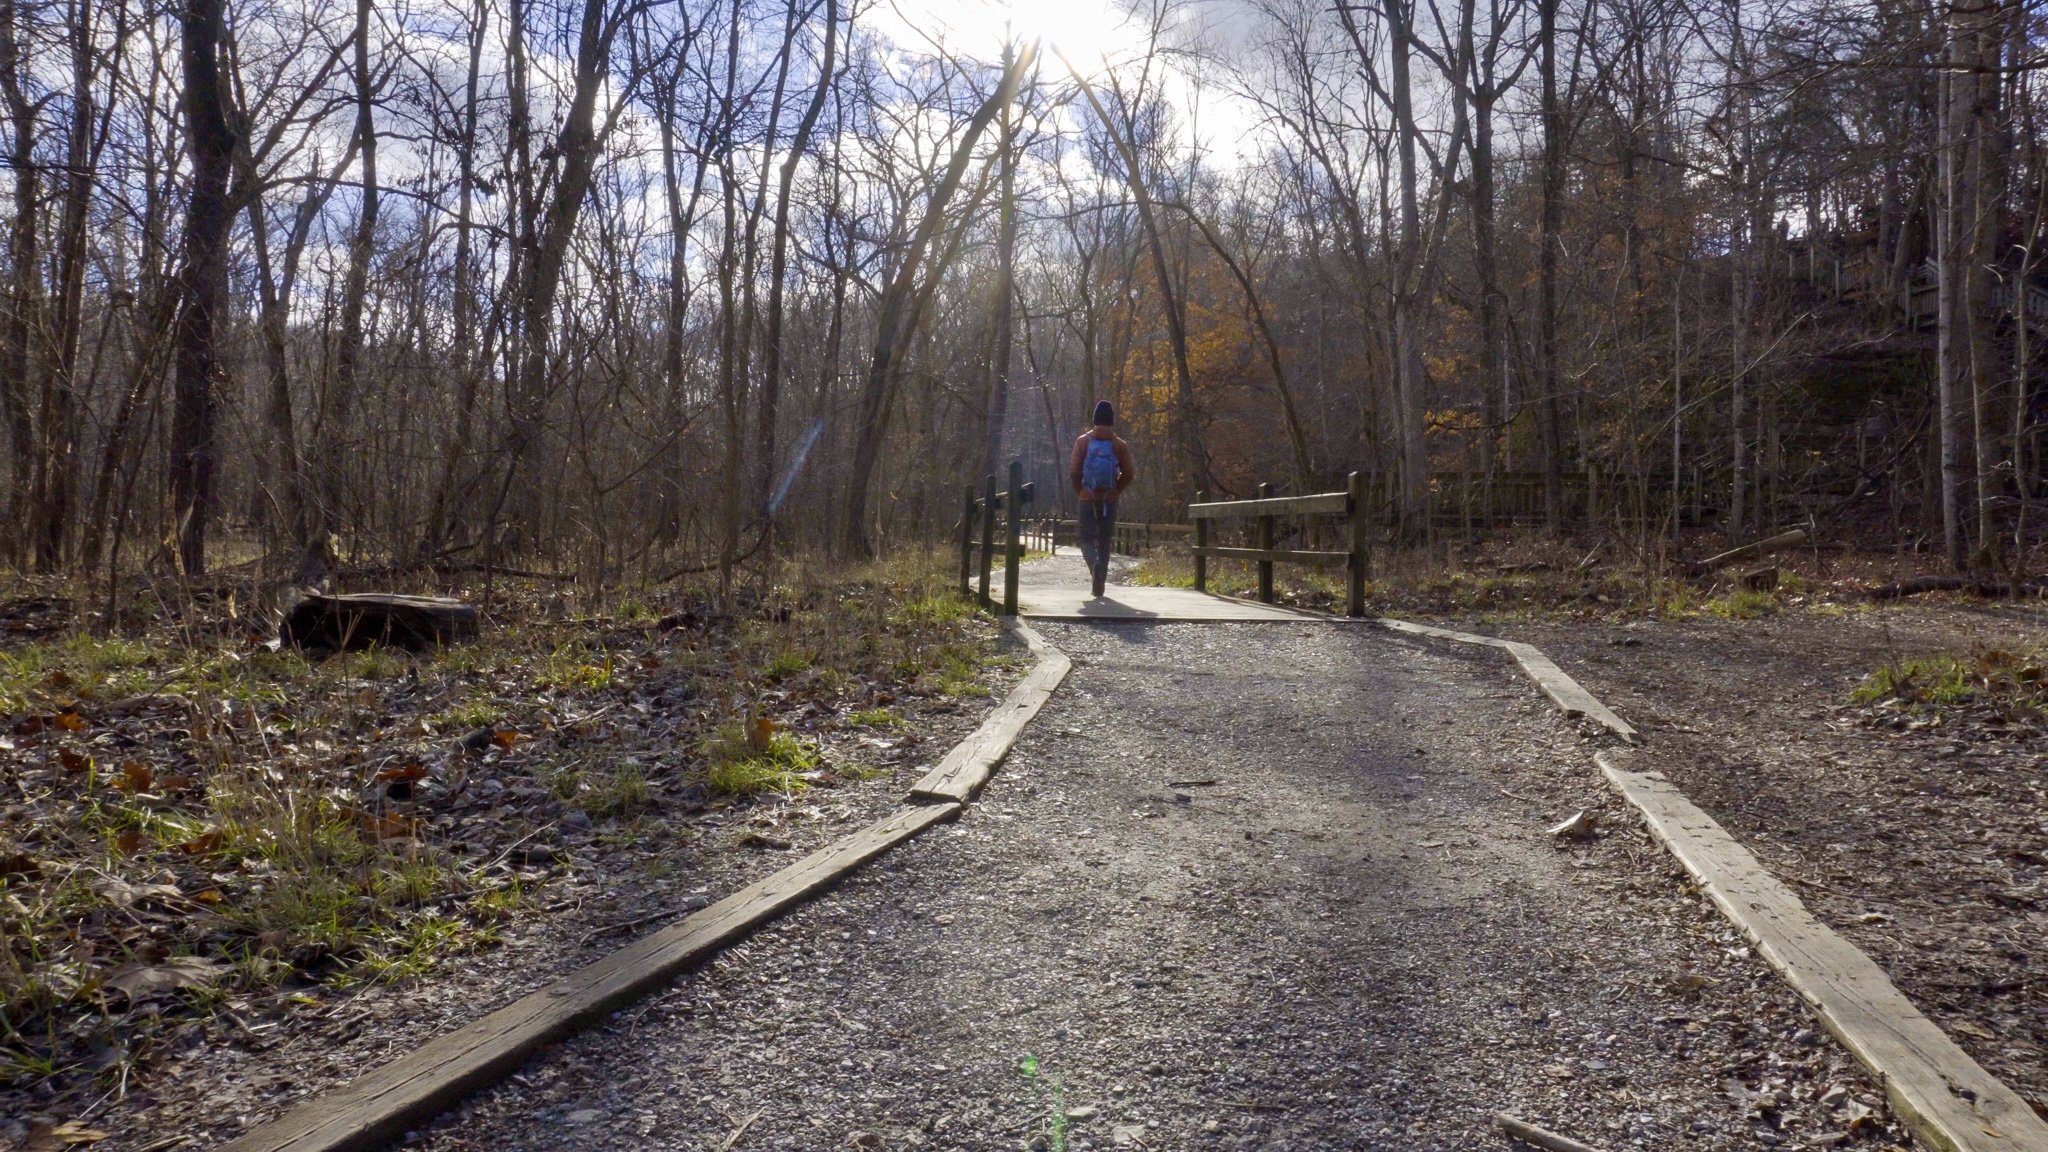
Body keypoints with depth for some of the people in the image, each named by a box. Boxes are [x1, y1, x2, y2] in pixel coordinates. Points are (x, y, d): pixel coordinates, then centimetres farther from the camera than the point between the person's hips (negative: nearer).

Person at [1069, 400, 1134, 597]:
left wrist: (1079, 492, 7)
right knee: (1105, 541, 10)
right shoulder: (1120, 445, -1)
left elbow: (1074, 472, -7)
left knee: (1087, 538, 6)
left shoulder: (1083, 441, -3)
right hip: (1109, 500, 1)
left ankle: (1095, 562, -26)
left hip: (1087, 499, -1)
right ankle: (1099, 584, 9)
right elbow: (1129, 474, -3)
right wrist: (1116, 490, 12)